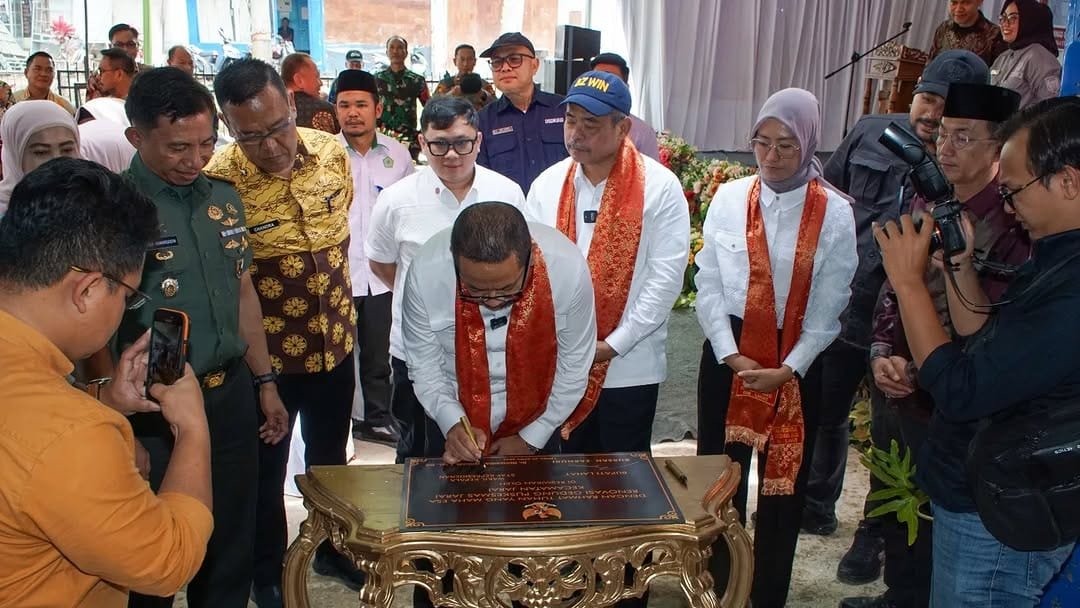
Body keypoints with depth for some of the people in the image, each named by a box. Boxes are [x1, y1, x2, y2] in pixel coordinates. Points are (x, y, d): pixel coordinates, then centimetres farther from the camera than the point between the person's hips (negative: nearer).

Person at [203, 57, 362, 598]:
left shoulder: (331, 152, -8)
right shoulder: (218, 180, -23)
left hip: (335, 340, 5)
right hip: (267, 351, -4)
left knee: (330, 456, 23)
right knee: (265, 468, 16)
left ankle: (331, 547, 47)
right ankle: (269, 572, 39)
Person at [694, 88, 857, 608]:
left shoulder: (834, 213, -6)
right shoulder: (729, 199, -2)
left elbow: (828, 307, -6)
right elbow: (708, 284, -1)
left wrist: (788, 369, -13)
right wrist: (730, 355, -10)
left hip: (798, 363, -1)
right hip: (728, 355, 1)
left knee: (784, 482, 10)